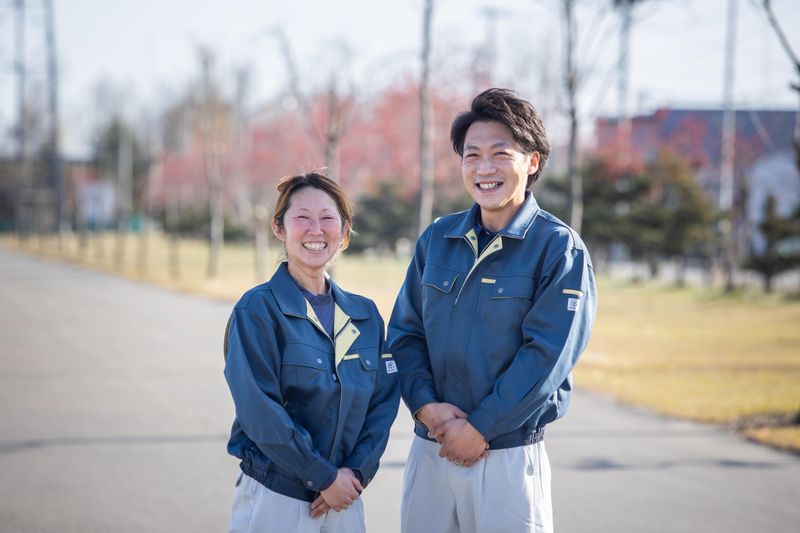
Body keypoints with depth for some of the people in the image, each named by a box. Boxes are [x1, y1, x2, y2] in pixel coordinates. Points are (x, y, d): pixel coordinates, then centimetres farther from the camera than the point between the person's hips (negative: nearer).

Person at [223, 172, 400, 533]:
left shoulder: (365, 315, 9)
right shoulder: (257, 310, -8)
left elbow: (384, 401, 6)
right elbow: (261, 411, -14)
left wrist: (357, 471, -8)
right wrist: (324, 477, -14)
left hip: (345, 502, 5)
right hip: (275, 500, -4)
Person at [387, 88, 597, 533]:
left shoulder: (559, 248, -6)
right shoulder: (437, 239, 9)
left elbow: (546, 357, -13)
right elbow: (405, 333, 9)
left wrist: (478, 428, -15)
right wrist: (426, 404, -8)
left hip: (508, 458, -4)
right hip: (428, 450, 4)